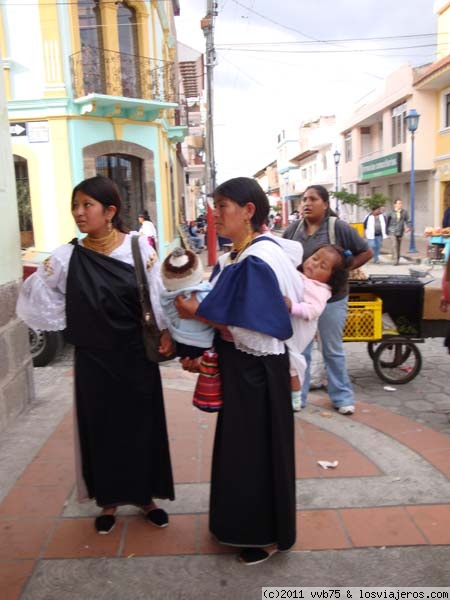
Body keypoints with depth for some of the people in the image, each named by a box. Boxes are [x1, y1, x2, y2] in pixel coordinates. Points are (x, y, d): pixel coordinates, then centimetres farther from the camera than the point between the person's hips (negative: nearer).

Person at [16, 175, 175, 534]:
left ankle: (144, 497, 33)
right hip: (94, 359, 0)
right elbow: (32, 296, 1)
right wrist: (68, 325, 0)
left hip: (136, 356, 0)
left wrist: (165, 332, -13)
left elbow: (156, 296, -3)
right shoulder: (67, 257, -7)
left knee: (142, 425, 12)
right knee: (101, 428, 12)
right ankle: (109, 501, 32)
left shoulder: (140, 247, -7)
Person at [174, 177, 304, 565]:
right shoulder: (234, 258, 6)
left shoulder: (262, 259, -21)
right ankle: (245, 524, 41)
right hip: (237, 368, 9)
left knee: (258, 451, 7)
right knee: (239, 449, 21)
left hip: (258, 372, -9)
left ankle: (267, 536, 28)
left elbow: (257, 330, -25)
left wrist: (198, 314, -19)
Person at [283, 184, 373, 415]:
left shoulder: (339, 227, -10)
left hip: (331, 299, -3)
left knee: (333, 350, 10)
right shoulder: (293, 229, 0)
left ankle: (342, 396, 25)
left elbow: (366, 252, -3)